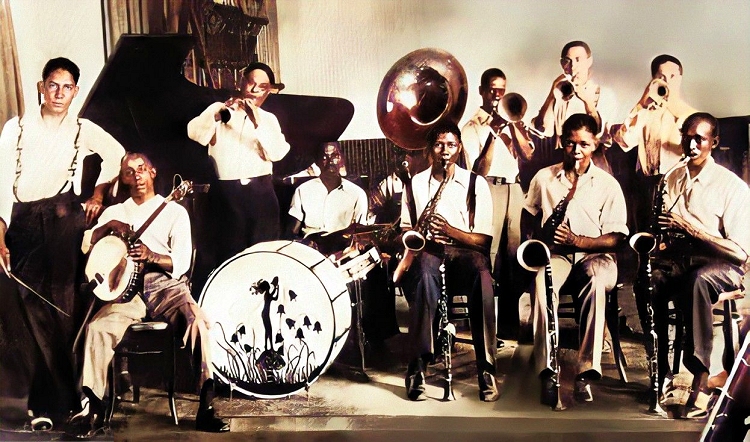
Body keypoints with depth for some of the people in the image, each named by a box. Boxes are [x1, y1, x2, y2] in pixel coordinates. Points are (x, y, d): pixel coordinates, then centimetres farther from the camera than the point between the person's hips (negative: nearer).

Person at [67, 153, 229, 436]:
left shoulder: (174, 211, 11)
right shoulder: (115, 211, 21)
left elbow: (182, 261, -1)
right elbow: (86, 246, 9)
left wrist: (151, 256, -20)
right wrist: (109, 226, -8)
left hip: (167, 286, -2)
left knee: (198, 322, -32)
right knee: (97, 327, -27)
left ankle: (206, 408, -27)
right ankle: (93, 407, -15)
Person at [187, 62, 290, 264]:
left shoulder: (269, 119, 15)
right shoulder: (220, 110, 13)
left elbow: (278, 152, -4)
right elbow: (194, 132, -6)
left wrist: (257, 121, -15)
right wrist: (220, 111, -21)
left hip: (261, 192, 1)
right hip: (227, 192, -1)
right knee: (229, 253, 2)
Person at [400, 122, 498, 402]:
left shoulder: (476, 183, 7)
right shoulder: (416, 182, 13)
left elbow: (483, 239, 1)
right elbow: (405, 229, 15)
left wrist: (451, 231, -17)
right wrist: (414, 234, -10)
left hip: (464, 250, 0)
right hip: (427, 249, 0)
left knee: (482, 275, -36)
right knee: (424, 272, -38)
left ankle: (486, 367, -33)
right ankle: (417, 366, -37)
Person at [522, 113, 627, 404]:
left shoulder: (608, 184, 3)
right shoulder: (544, 178, 10)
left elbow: (615, 238, -1)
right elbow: (529, 216, 22)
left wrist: (576, 240, -17)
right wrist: (543, 234, -1)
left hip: (595, 254, -1)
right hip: (554, 254, 1)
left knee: (595, 282, -38)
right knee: (542, 282, -36)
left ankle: (586, 373, -37)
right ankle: (547, 372, -37)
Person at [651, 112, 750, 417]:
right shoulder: (670, 181, 11)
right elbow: (662, 233, 18)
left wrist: (692, 227, -19)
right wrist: (659, 239, -7)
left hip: (719, 265, -4)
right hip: (678, 260, 4)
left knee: (697, 281, -40)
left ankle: (701, 376, -33)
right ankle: (660, 368, -20)